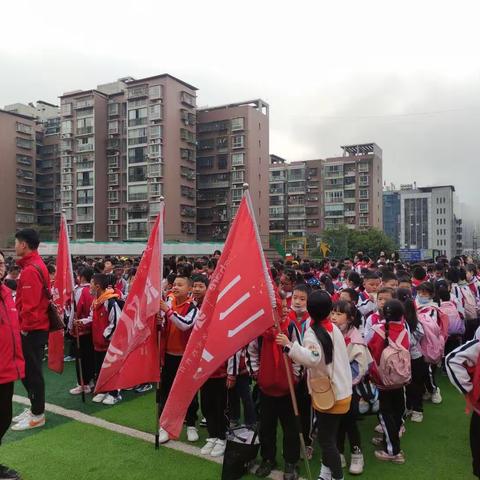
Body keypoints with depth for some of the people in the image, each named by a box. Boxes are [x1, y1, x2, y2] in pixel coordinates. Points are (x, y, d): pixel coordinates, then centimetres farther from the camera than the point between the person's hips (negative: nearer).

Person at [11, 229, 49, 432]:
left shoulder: (30, 270, -20)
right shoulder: (37, 265, 12)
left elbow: (30, 304, -23)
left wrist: (25, 327, -14)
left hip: (32, 330, -10)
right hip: (36, 327, 10)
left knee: (32, 371, 1)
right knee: (28, 369, 18)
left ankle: (37, 415, 12)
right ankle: (35, 408, 29)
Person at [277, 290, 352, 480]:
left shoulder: (312, 332, -20)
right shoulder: (334, 328, 3)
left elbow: (313, 358, -38)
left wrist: (289, 346, -37)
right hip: (341, 391, 8)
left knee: (326, 439, 6)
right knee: (328, 435, 21)